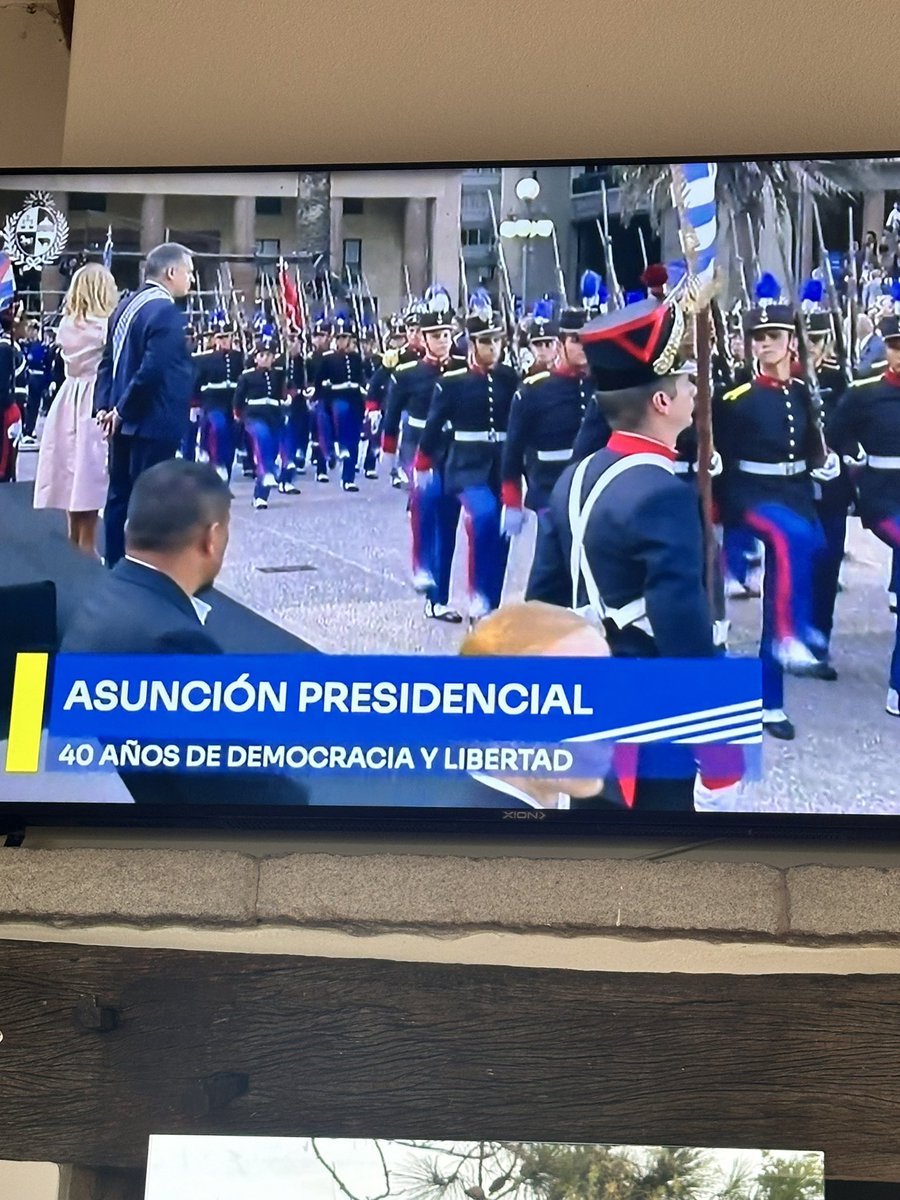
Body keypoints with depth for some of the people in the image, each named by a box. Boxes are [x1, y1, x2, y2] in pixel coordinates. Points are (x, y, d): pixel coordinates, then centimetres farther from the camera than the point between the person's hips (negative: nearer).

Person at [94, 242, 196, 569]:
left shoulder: (126, 305, 12)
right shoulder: (165, 311, -17)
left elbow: (109, 361, 11)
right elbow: (153, 370, -26)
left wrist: (105, 406, 4)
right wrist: (122, 410, -14)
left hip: (125, 421, 9)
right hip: (153, 422, -9)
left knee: (120, 495, 13)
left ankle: (116, 568, 21)